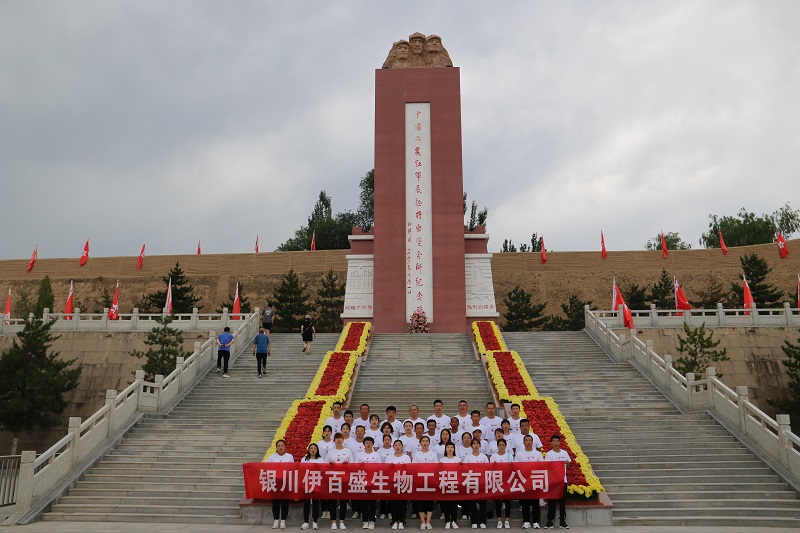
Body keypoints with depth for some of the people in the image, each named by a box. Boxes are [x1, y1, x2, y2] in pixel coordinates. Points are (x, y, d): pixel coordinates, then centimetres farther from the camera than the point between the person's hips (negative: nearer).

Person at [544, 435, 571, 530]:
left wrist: (567, 462, -9)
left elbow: (568, 464, 13)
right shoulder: (549, 454, -2)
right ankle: (550, 521, 8)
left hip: (563, 480, 3)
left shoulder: (564, 453, 6)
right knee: (551, 502, 1)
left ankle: (562, 521, 13)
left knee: (562, 501, 7)